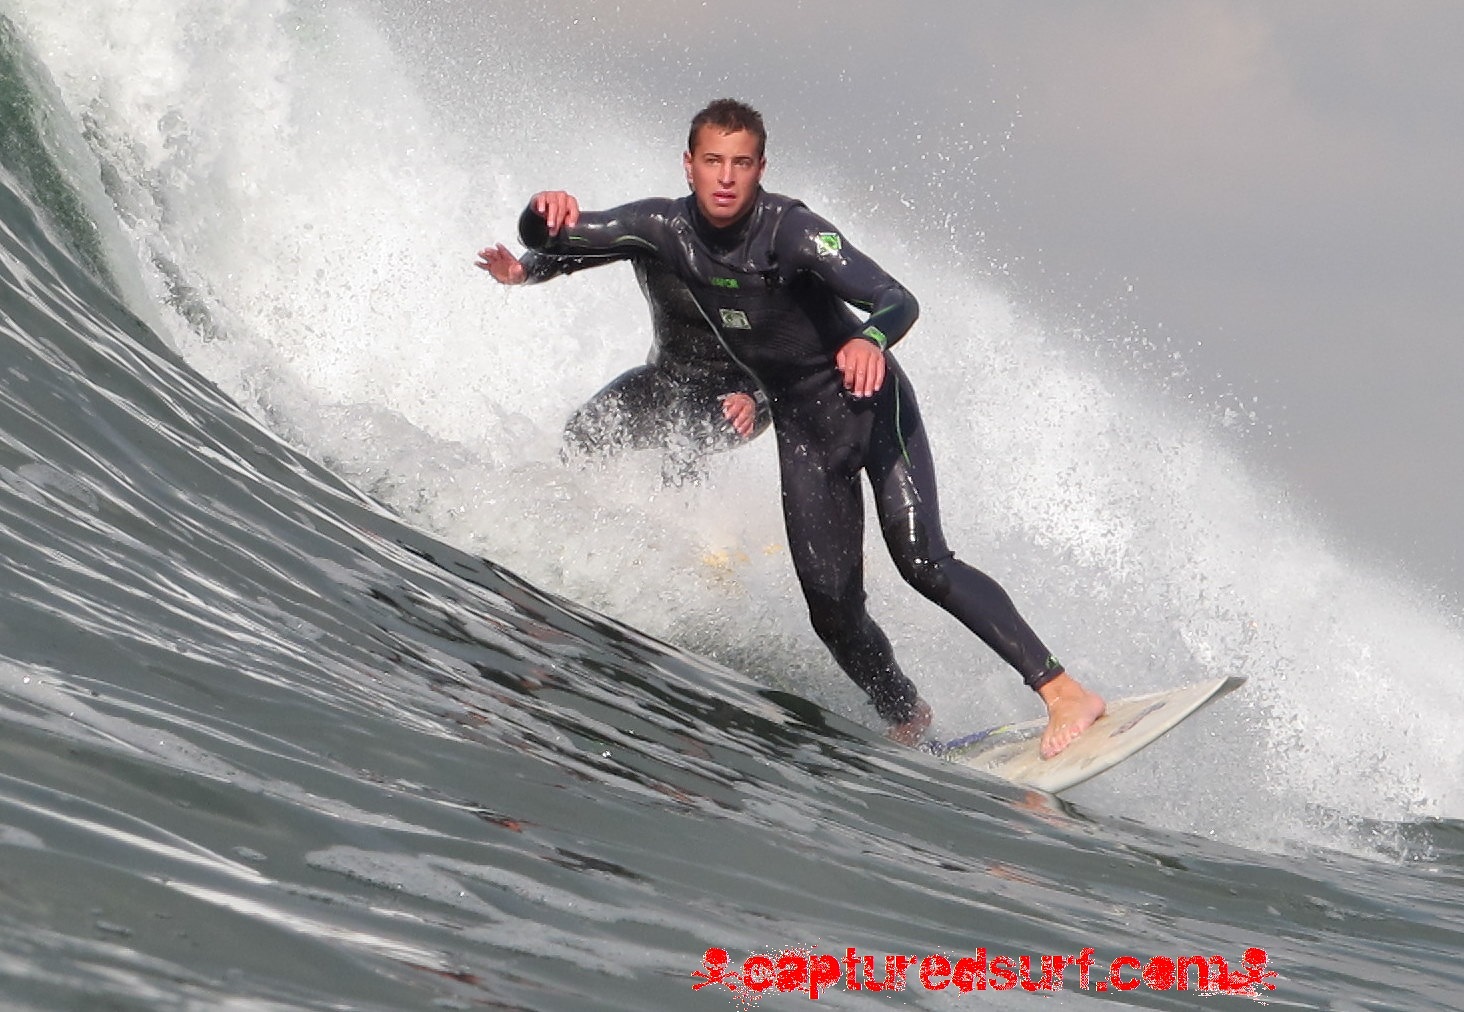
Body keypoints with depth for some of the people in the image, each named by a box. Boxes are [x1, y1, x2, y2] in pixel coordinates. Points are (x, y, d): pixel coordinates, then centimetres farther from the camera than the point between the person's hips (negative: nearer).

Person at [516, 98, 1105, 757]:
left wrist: (870, 338, -56)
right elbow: (546, 240, -6)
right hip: (801, 427, 5)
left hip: (872, 403, -5)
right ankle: (908, 726, 14)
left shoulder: (790, 230, -23)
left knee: (923, 564, -19)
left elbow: (898, 300, -33)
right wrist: (544, 212, -30)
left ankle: (1064, 693, -19)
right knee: (831, 604, -4)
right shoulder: (666, 228, -8)